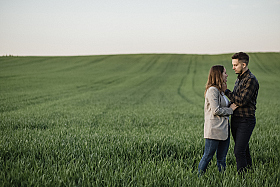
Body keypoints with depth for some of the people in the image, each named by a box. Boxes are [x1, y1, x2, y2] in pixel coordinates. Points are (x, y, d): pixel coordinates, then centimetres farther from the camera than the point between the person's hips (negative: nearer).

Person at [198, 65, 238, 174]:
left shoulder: (220, 91, 16)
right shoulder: (212, 90, -13)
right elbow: (215, 111, -19)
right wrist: (230, 109, -8)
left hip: (224, 129, 9)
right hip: (214, 129, -9)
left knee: (222, 158, 12)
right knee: (208, 156, 0)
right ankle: (199, 177, 11)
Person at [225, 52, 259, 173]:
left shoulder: (251, 80, -14)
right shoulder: (239, 79, 15)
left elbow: (242, 101, -21)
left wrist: (226, 91, -13)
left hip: (246, 121, -8)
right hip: (236, 120, 9)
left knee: (239, 152, -11)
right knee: (244, 151, 14)